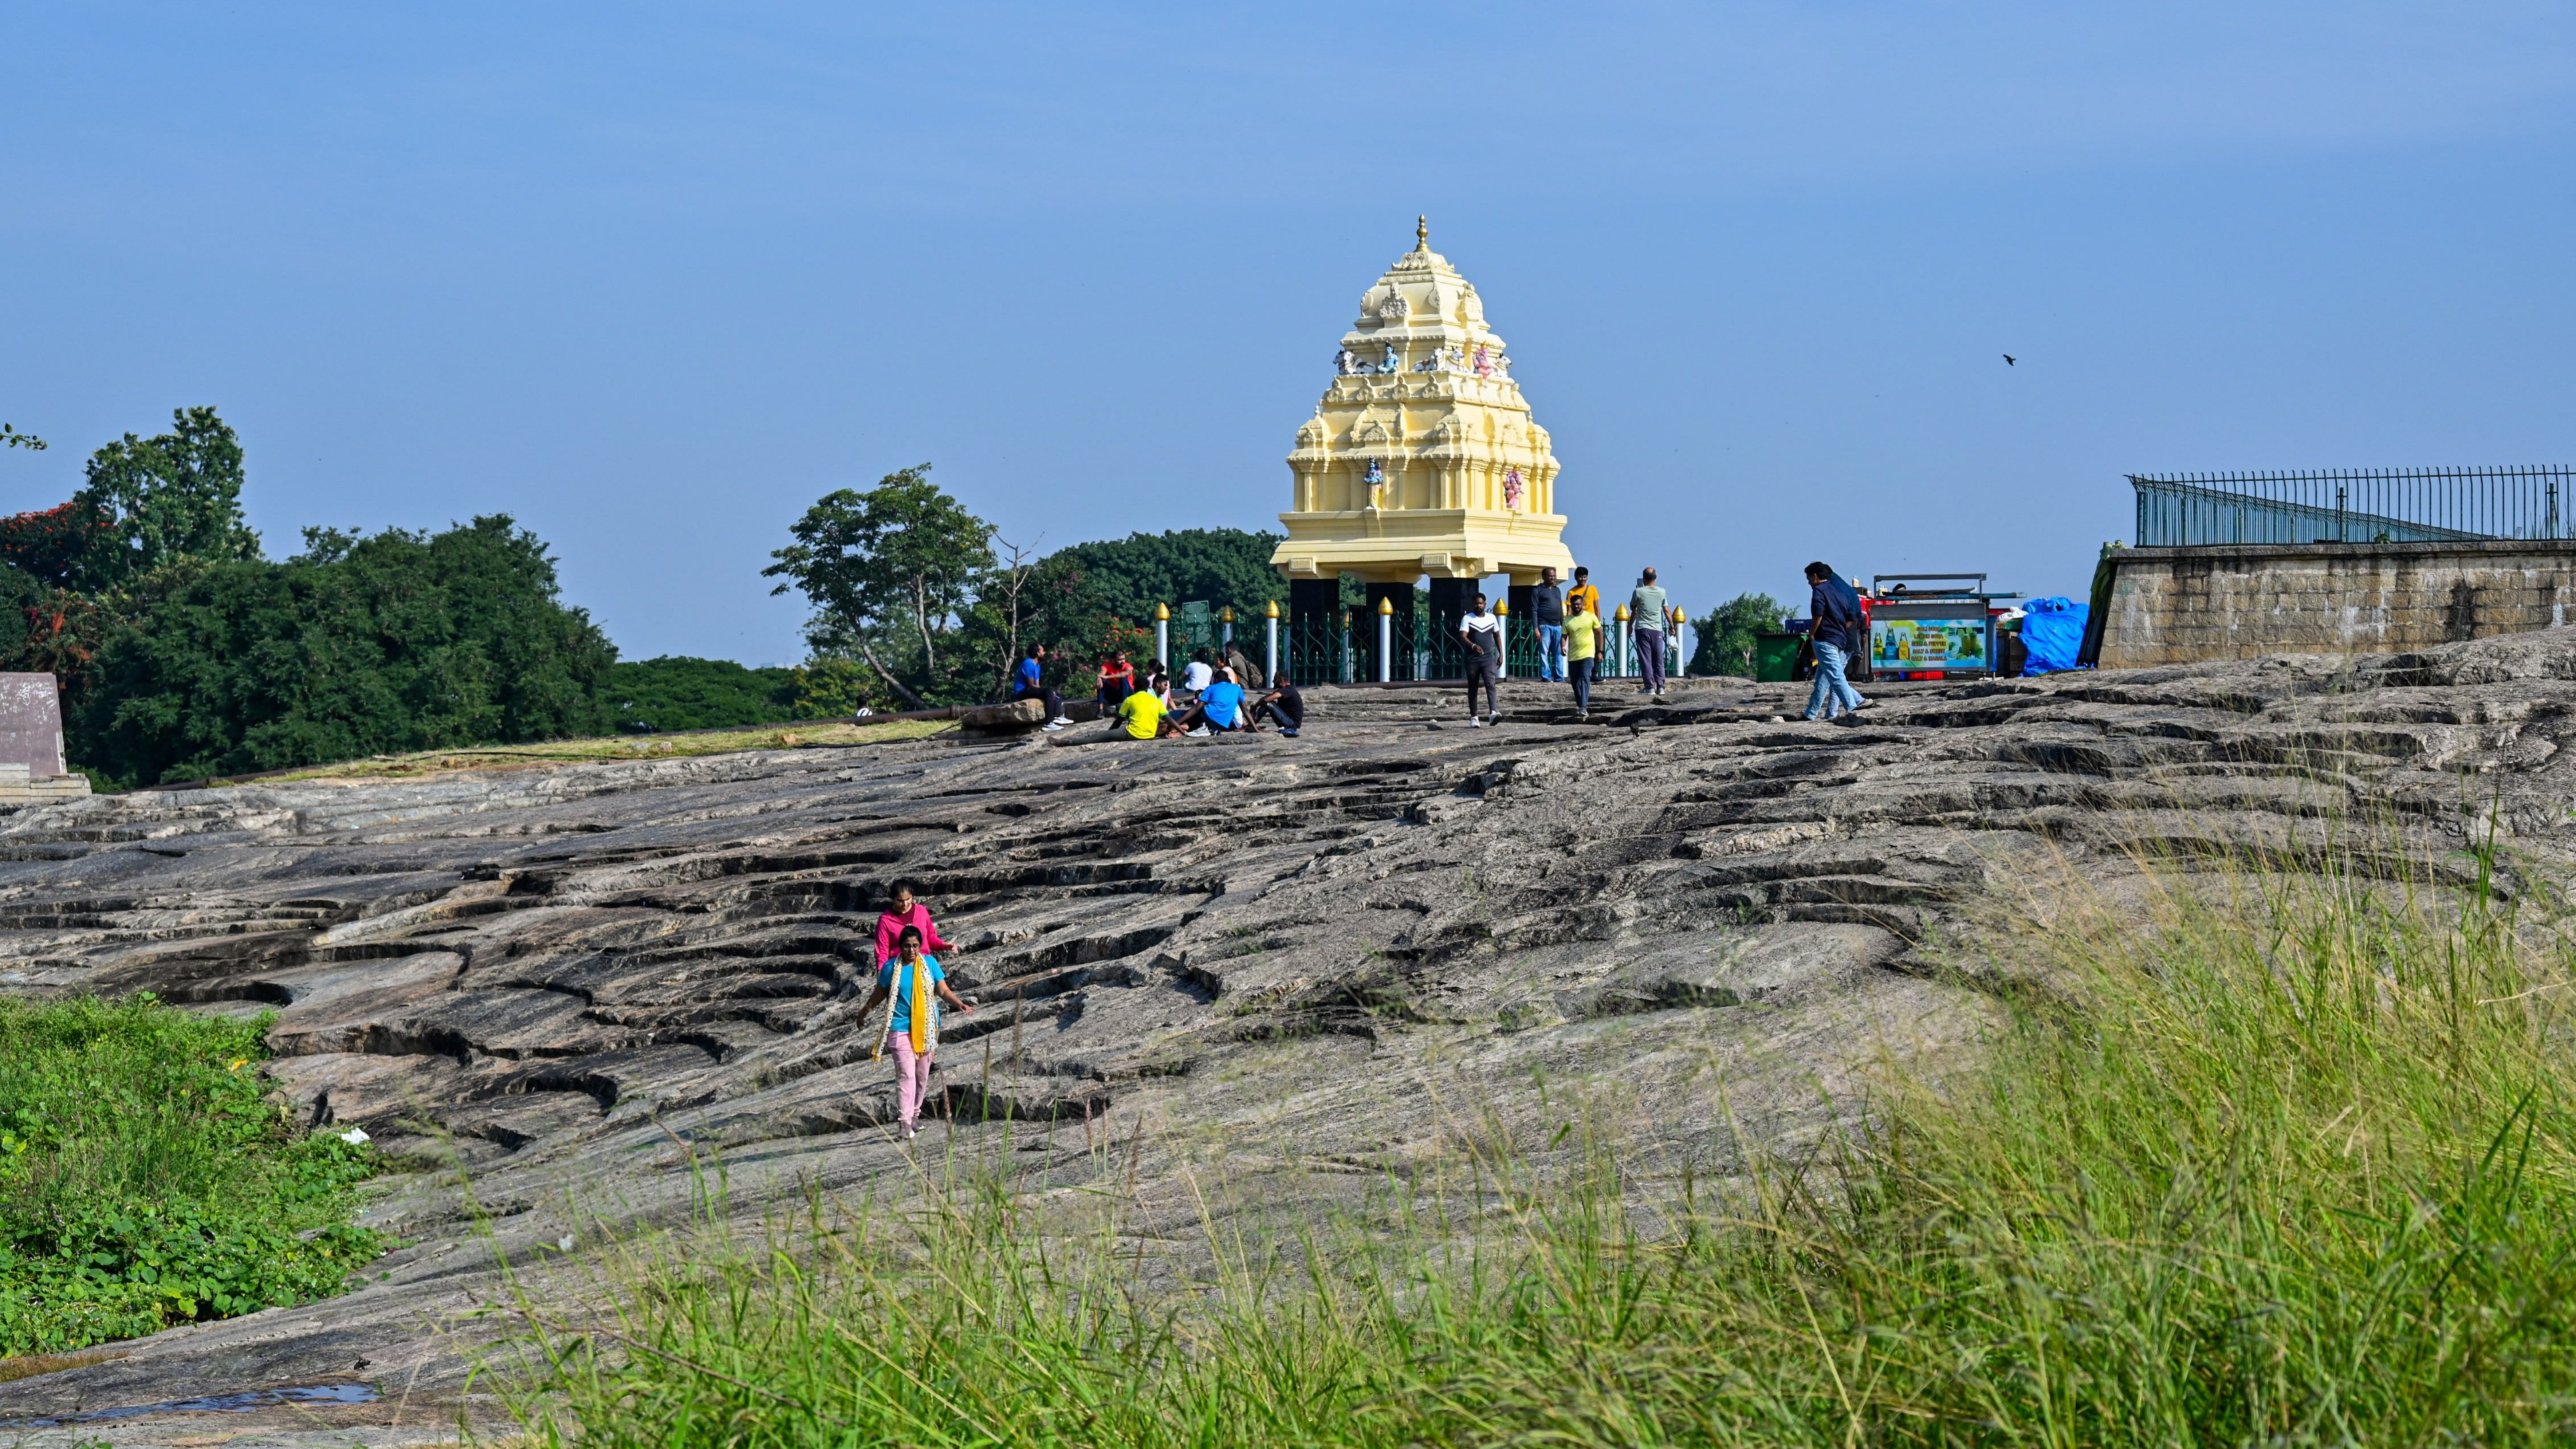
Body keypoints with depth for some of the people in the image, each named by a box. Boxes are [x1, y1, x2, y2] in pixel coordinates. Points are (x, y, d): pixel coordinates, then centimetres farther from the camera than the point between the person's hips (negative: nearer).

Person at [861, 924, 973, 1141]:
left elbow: (943, 991, 1)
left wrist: (960, 1004, -14)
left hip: (926, 1029, 3)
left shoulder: (930, 963, 1)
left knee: (922, 1075, 10)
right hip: (901, 1028, -3)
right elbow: (880, 993, 12)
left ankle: (914, 1115, 25)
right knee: (906, 1074, -13)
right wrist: (865, 1010, 15)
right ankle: (904, 1123, -17)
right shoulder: (891, 968, -3)